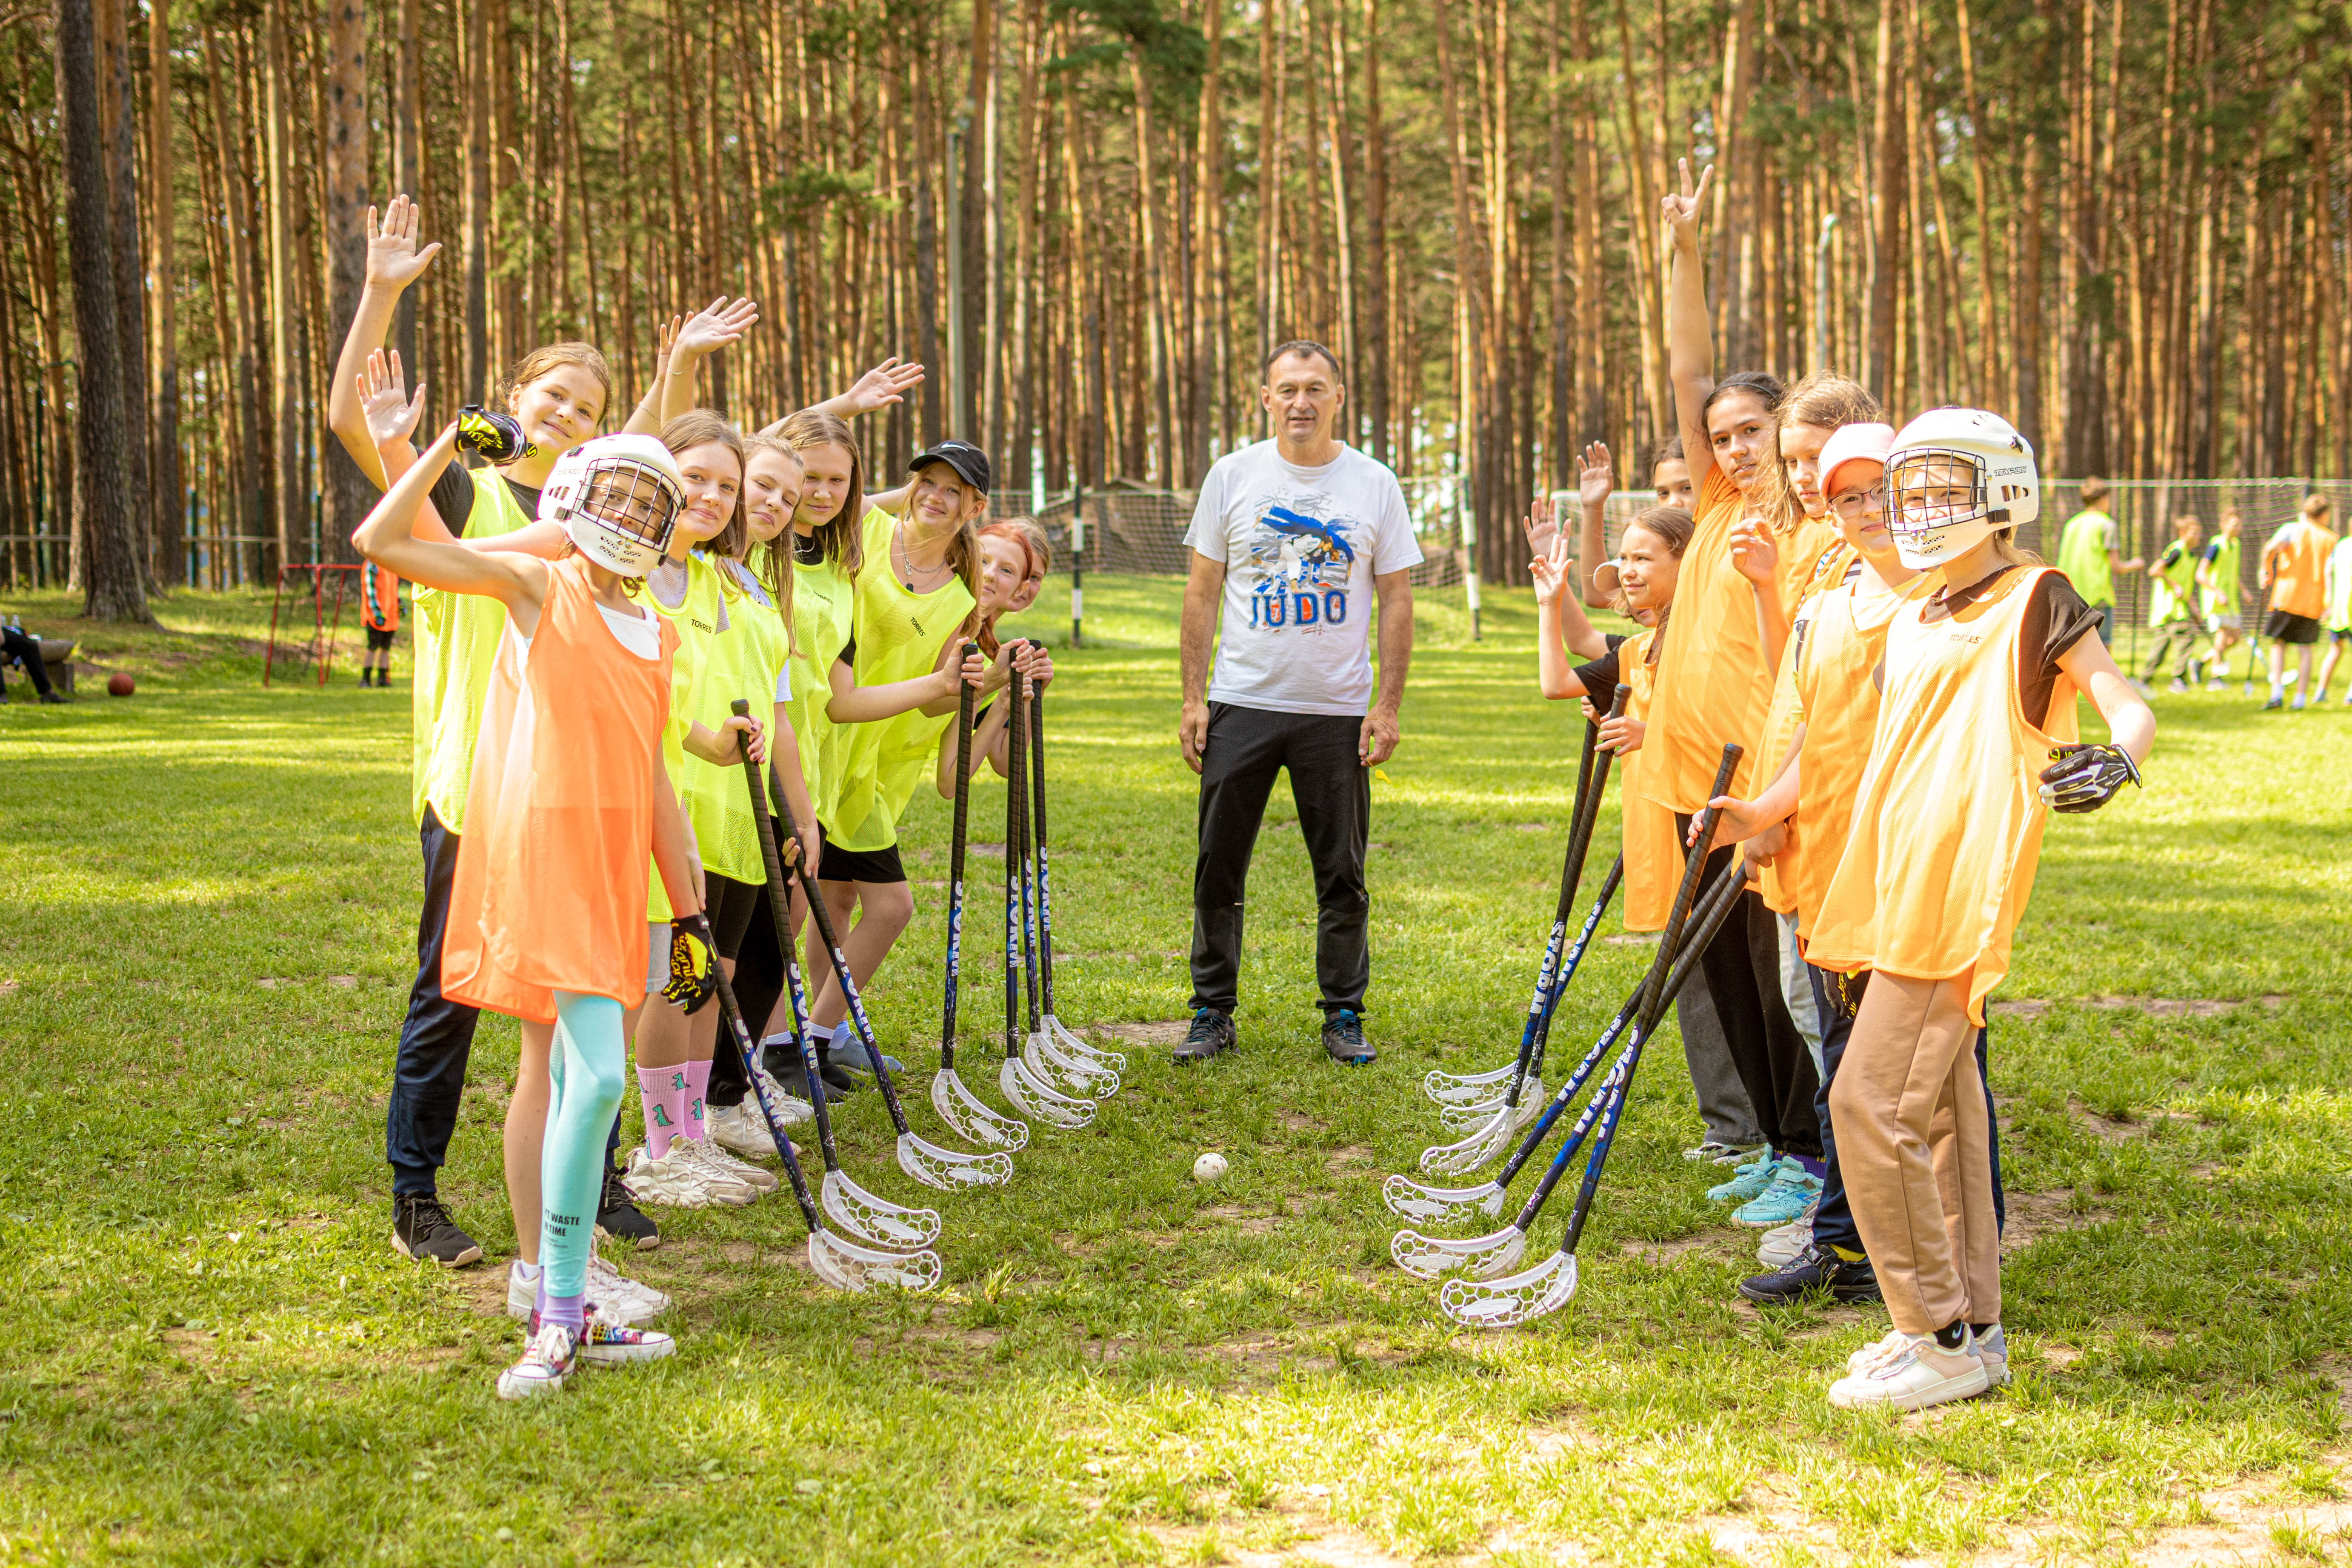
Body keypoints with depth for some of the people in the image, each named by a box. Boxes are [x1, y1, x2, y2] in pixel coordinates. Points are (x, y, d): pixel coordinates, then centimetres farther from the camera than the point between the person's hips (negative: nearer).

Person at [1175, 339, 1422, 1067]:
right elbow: (1203, 592, 5)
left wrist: (1387, 704, -4)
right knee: (1218, 869, 4)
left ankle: (1344, 1016, 17)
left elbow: (1396, 599, 4)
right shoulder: (1233, 475, 3)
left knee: (1343, 874, 5)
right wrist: (1194, 697, -1)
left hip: (1338, 711, 0)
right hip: (1241, 705, 0)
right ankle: (1213, 1012, 16)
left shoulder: (1374, 483, 3)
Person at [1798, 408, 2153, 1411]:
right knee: (1940, 1110, 12)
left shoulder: (2036, 600, -1)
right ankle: (1972, 1327, 22)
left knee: (1871, 1104, -12)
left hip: (1962, 894, -8)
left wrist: (2116, 761, -30)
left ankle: (1943, 1343, -2)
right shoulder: (1912, 625, 21)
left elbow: (2129, 707, -8)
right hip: (1896, 888, 8)